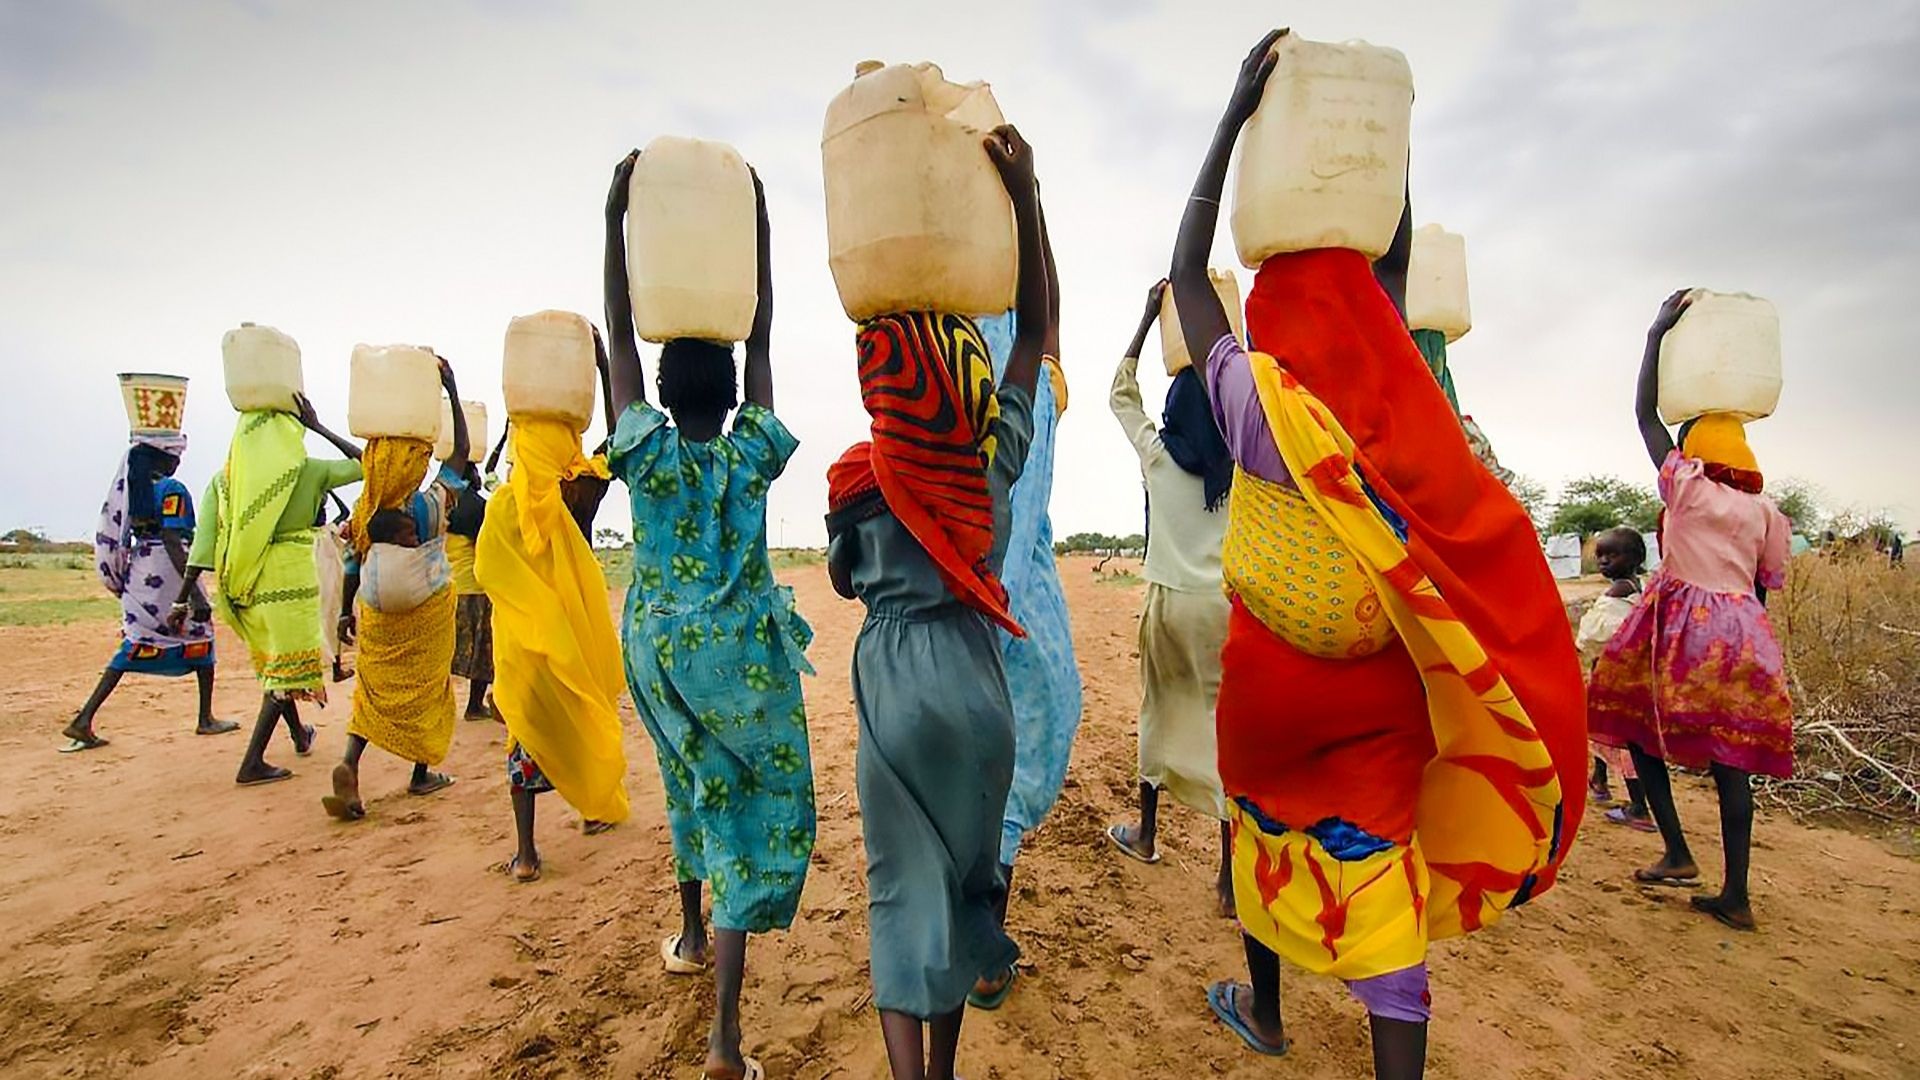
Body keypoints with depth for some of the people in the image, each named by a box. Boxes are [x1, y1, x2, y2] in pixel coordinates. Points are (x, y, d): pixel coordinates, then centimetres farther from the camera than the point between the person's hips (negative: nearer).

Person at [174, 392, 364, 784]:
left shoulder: (224, 479, 4)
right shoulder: (308, 471, -6)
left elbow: (204, 542, -2)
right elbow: (363, 464, 7)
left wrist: (183, 599, -1)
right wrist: (320, 428, 6)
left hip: (245, 584, 5)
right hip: (292, 579, -5)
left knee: (274, 659, 22)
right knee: (290, 664, 4)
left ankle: (299, 734, 41)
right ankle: (252, 763, -2)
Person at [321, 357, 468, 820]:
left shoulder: (364, 512, -8)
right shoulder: (432, 504, -16)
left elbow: (354, 567, 0)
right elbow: (461, 451, -5)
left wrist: (347, 612, 14)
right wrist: (452, 390, -4)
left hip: (377, 618, 3)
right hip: (429, 615, -3)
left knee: (375, 690, 14)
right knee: (427, 689, 11)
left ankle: (348, 765, -7)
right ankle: (422, 773, 21)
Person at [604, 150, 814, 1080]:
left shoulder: (647, 453, -4)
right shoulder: (751, 457, -6)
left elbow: (619, 336, -2)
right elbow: (762, 342, 0)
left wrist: (615, 219, 0)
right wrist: (760, 230, 3)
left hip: (658, 648, 3)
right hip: (741, 653, -3)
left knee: (695, 783, 26)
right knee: (759, 810, 1)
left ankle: (692, 938, 43)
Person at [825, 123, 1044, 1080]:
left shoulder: (861, 479, -8)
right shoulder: (999, 459, -6)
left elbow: (843, 579, 9)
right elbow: (1036, 329, 3)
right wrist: (1024, 196, 0)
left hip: (896, 681, -2)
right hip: (977, 680, 2)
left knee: (904, 883, 9)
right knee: (963, 872, 16)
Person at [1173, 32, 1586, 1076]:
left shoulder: (1258, 400, -15)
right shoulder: (1397, 395, -7)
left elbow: (1185, 270, -5)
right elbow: (1394, 264, 11)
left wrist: (1237, 111, -2)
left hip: (1272, 680, -1)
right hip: (1381, 688, 2)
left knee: (1267, 827, 21)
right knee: (1382, 866, 7)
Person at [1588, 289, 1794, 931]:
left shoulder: (1686, 483, 1)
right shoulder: (1765, 510, 13)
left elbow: (1644, 413, 5)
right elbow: (1765, 586, 14)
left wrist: (1659, 331, 11)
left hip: (1680, 621, -5)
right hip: (1742, 631, 5)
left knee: (1640, 726, 10)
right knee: (1731, 757, 4)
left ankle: (1678, 855, 4)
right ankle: (1736, 895, 5)